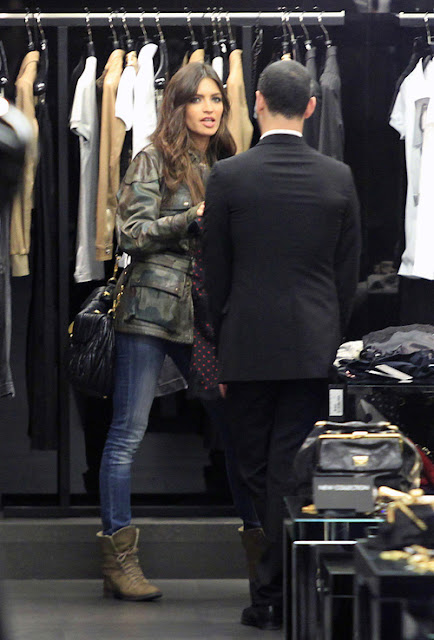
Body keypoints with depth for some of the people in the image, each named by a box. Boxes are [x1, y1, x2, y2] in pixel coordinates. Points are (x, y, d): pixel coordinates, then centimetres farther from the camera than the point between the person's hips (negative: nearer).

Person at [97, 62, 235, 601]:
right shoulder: (153, 161, -1)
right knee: (128, 434, -5)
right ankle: (118, 559, -2)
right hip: (151, 309, -6)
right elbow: (131, 233, -9)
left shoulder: (224, 166, 15)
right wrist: (194, 217, -15)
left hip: (205, 313, 6)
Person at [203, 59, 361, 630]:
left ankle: (274, 592, 14)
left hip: (248, 348, -1)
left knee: (257, 472, 9)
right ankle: (282, 593, 1)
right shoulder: (339, 178, -1)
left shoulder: (227, 177, -6)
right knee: (294, 471, 3)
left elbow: (215, 275, -1)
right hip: (313, 348, 1)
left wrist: (222, 349, 9)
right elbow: (348, 273, 4)